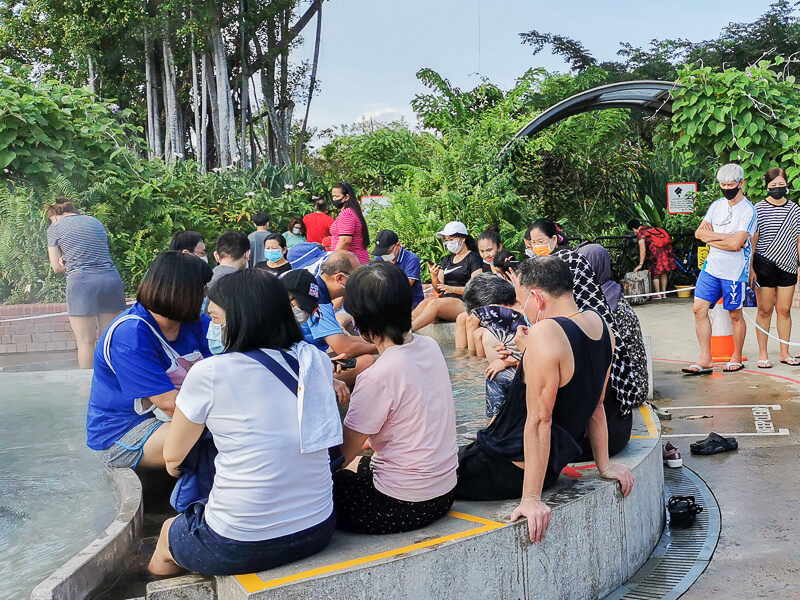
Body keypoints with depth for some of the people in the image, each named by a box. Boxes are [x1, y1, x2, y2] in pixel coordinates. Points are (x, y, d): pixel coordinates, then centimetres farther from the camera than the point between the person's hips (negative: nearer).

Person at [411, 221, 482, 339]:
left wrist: (452, 289, -18)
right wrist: (434, 276, -2)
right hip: (444, 300, 6)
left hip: (463, 303, -5)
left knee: (434, 303, -35)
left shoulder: (473, 258, 4)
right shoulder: (447, 260, 25)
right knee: (425, 302, -30)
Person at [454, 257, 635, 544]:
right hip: (554, 465, 9)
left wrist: (531, 498, -24)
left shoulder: (545, 334, -26)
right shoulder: (600, 325, 0)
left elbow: (539, 420, -26)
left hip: (511, 469, -9)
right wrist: (604, 464, 16)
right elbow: (595, 405, 9)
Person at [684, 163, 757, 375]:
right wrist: (725, 237, -11)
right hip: (711, 266, 6)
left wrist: (712, 237, -9)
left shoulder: (748, 211, -11)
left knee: (735, 315, 6)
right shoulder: (717, 205, 9)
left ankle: (737, 358, 24)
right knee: (699, 308, -1)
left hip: (734, 271, -6)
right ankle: (706, 360, 4)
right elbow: (699, 233, 2)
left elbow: (736, 243, -21)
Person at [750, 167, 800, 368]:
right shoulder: (759, 209, -2)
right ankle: (763, 354, 8)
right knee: (765, 310, 1)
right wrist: (750, 268, -7)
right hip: (764, 266, -3)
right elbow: (752, 241, -2)